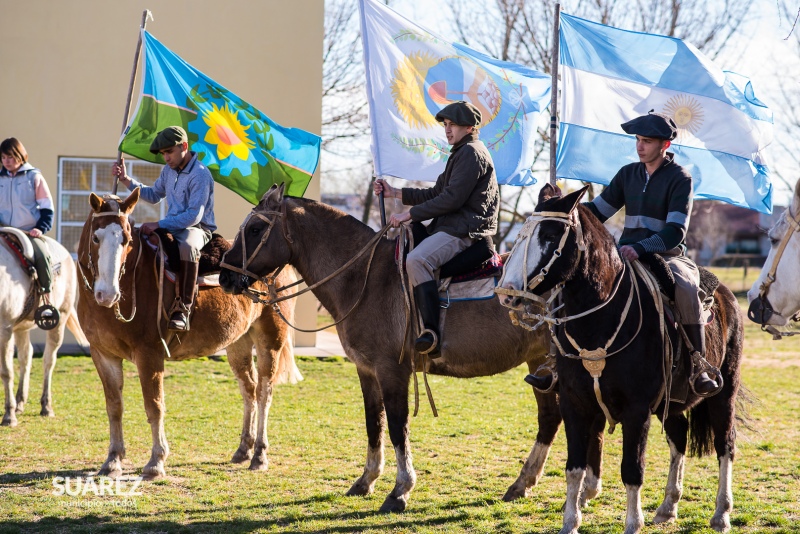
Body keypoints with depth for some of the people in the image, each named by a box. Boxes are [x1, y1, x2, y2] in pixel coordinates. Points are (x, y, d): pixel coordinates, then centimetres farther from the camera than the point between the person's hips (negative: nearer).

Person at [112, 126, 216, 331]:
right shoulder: (169, 170, 10)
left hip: (197, 229, -9)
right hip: (172, 226, 9)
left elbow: (194, 216, -23)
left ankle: (182, 309, -41)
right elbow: (154, 195, 27)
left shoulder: (200, 175, -17)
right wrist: (126, 180, 15)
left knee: (187, 246, -41)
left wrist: (159, 225, -26)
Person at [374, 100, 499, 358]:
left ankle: (432, 333, -39)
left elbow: (452, 199, -18)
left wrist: (409, 214, -16)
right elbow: (435, 194, 26)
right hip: (451, 226, 12)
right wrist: (394, 192, 17)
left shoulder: (472, 153, -9)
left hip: (466, 229, -12)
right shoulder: (460, 155, 25)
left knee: (417, 260, -32)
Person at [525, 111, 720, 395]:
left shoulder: (680, 178, -5)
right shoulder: (628, 173, 12)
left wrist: (640, 248, -32)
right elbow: (598, 210, 13)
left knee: (686, 289, -36)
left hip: (667, 255, -5)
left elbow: (676, 231, -16)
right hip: (625, 254, 6)